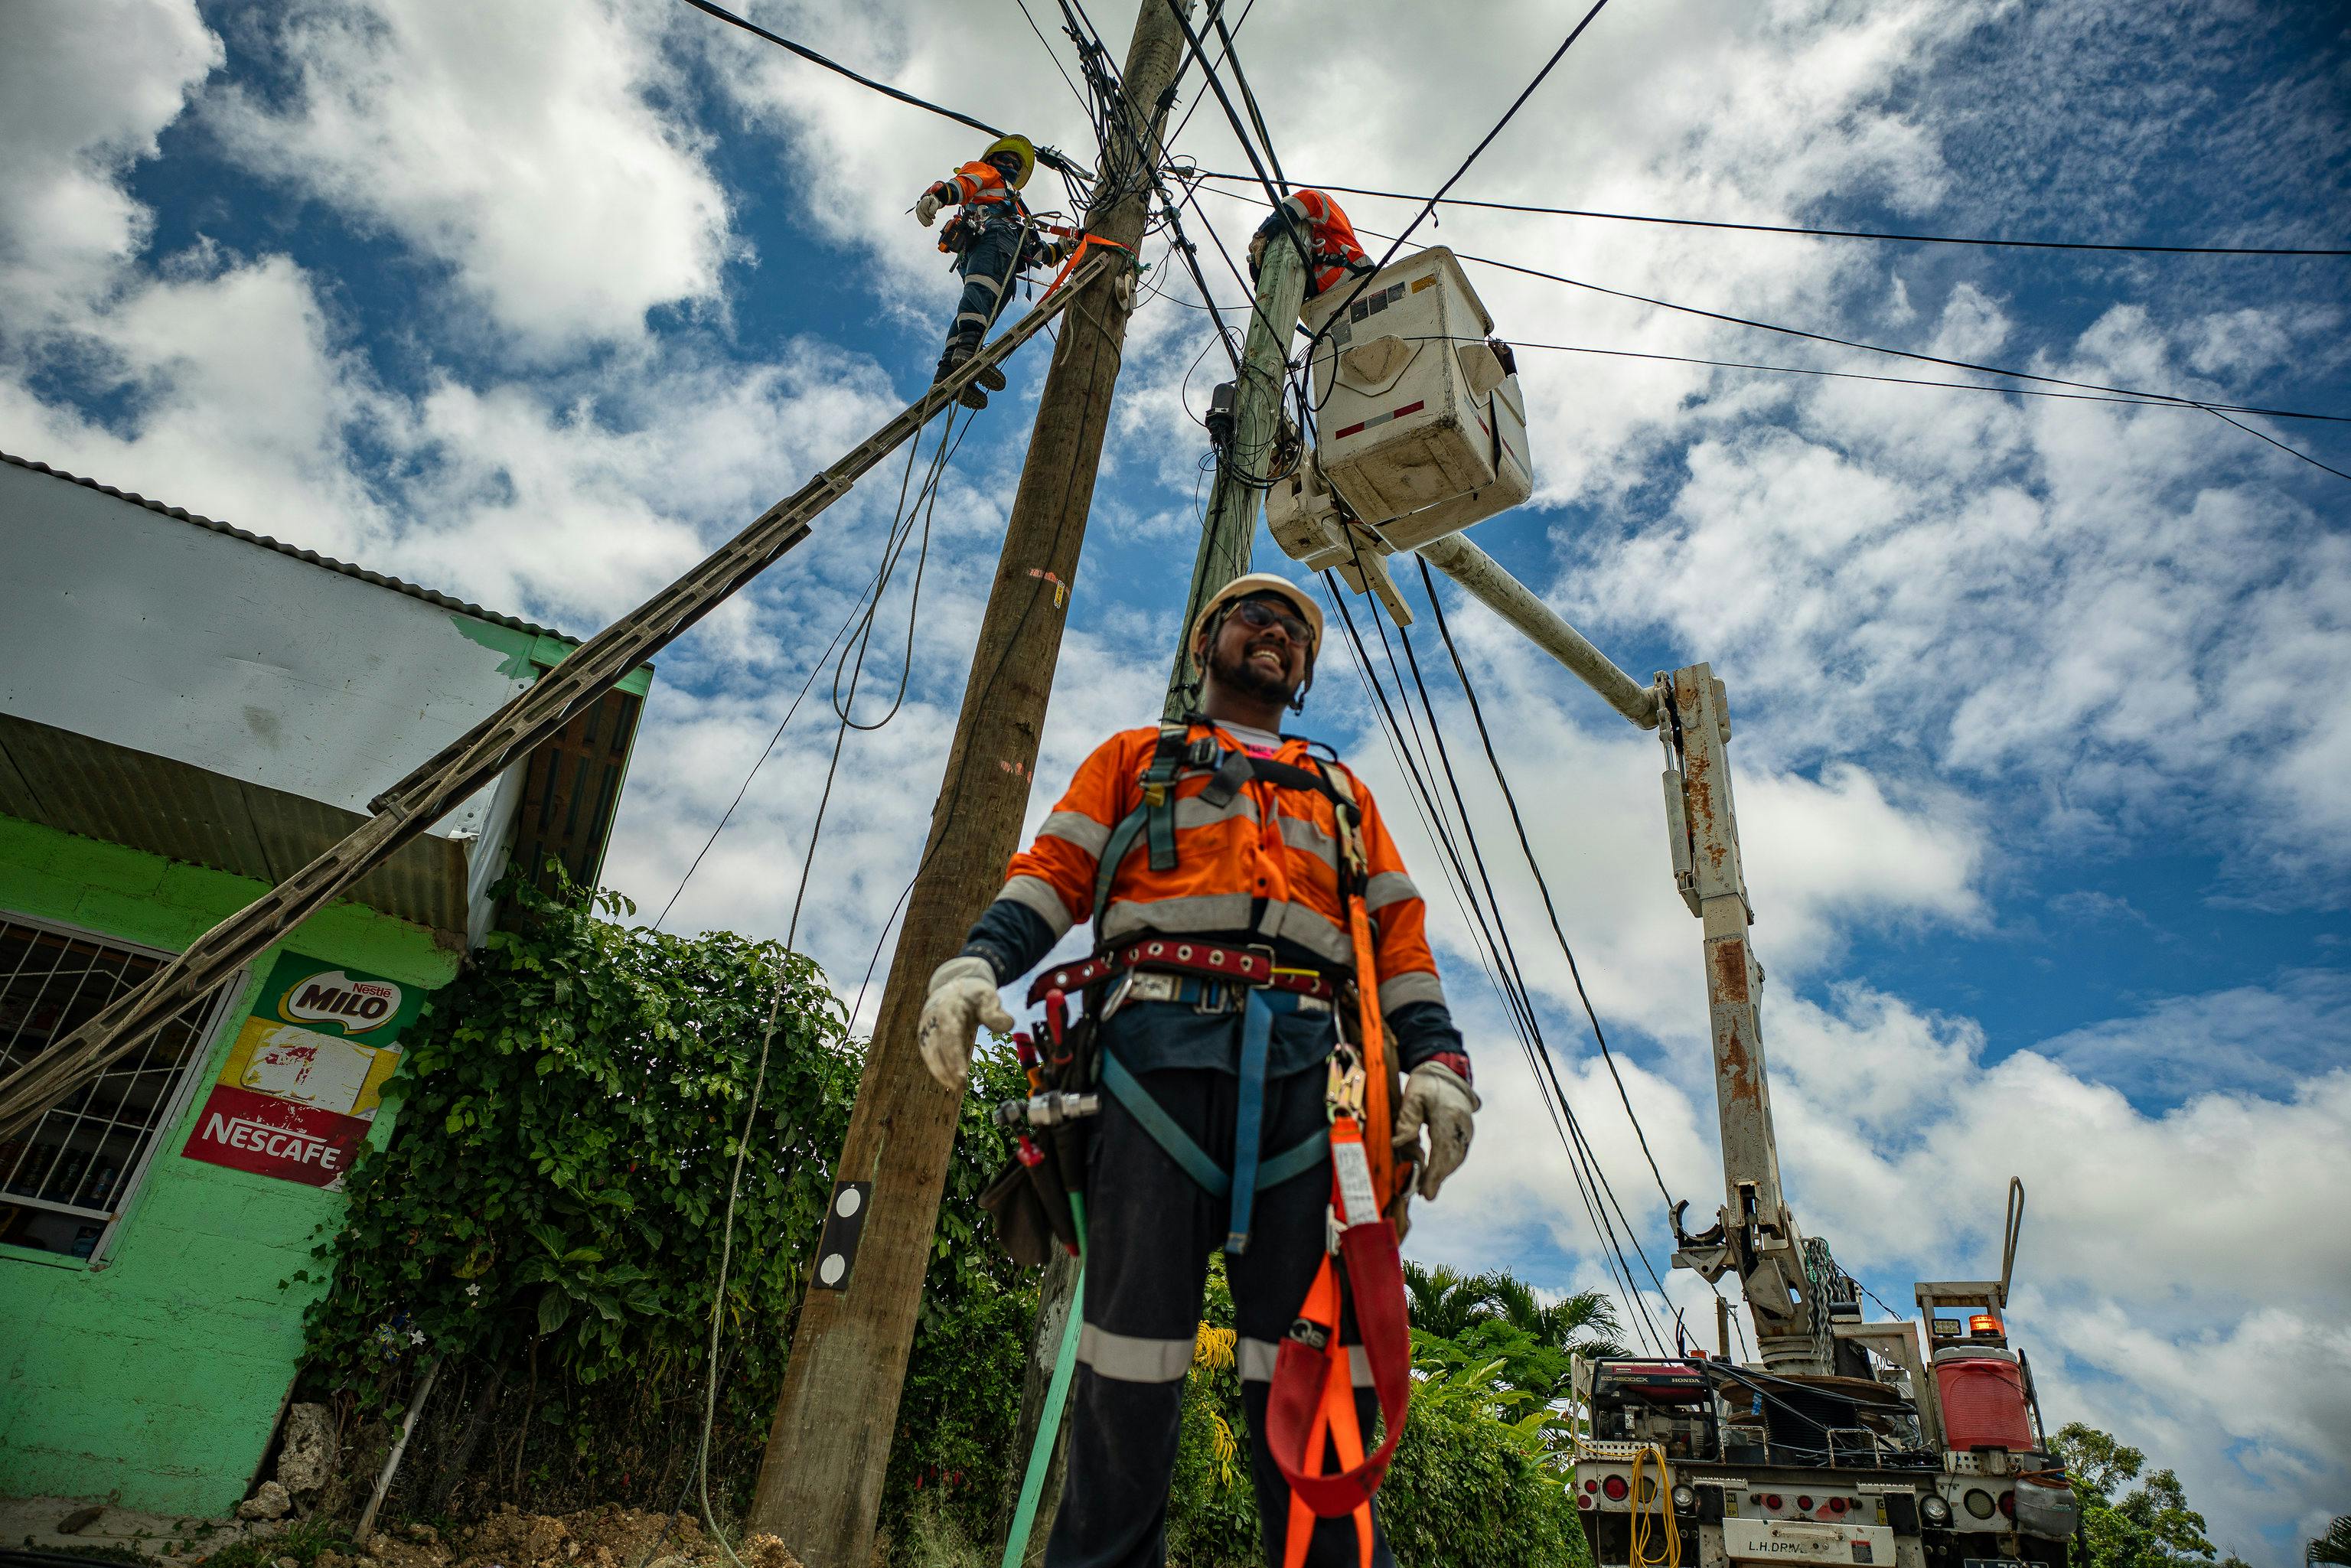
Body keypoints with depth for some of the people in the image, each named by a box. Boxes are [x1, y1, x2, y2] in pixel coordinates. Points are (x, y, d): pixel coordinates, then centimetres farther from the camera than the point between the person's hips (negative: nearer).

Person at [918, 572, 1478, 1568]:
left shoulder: (1342, 795, 31)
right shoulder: (1134, 760, 26)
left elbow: (1398, 933, 20)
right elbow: (1051, 873, 12)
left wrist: (1435, 1057, 4)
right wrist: (975, 962, -7)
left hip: (1300, 1069, 2)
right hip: (1159, 1048, -2)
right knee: (1135, 1327, -6)